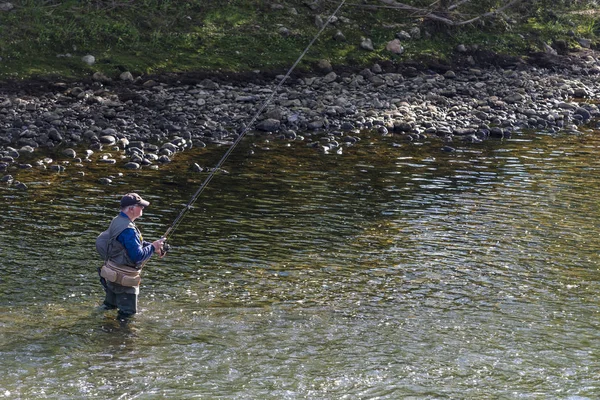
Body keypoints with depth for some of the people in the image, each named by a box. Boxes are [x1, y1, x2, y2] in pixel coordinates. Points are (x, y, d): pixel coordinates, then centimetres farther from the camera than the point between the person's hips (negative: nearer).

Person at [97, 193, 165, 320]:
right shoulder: (128, 230, -27)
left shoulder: (117, 221, 6)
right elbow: (138, 256, -27)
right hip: (123, 279, -10)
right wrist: (153, 247, -12)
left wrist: (151, 246, 6)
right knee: (128, 313, 1)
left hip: (112, 276, 10)